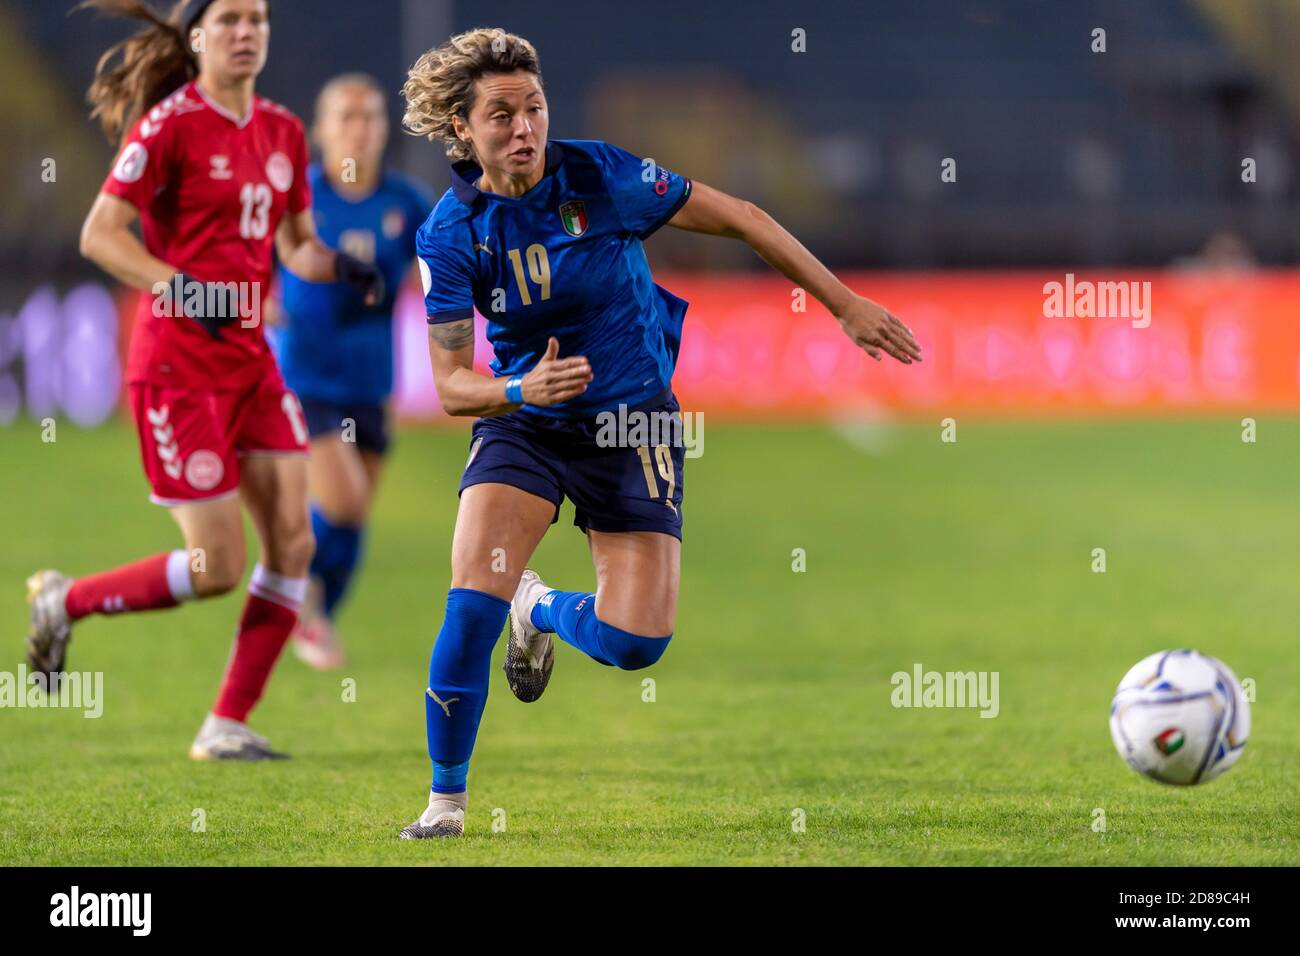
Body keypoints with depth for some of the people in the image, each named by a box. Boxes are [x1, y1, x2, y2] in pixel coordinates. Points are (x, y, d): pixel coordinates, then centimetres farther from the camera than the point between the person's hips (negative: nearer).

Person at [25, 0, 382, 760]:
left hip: (250, 356, 7)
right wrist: (178, 286, -26)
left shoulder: (283, 133, 10)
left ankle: (229, 724, 7)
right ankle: (65, 601, 16)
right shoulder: (169, 126, -11)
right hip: (177, 363, -7)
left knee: (293, 541, -2)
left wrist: (335, 265, -4)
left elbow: (298, 246, 18)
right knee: (217, 567, -8)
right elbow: (100, 234, -13)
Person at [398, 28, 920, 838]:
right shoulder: (451, 233, -12)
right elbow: (450, 381, -11)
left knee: (636, 642, -12)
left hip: (632, 422, 0)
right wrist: (521, 390, -34)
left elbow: (737, 218, -7)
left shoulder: (597, 175, -16)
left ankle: (543, 610, 26)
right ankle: (448, 801, -2)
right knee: (473, 600, -21)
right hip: (523, 426, 0)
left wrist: (845, 303, -7)